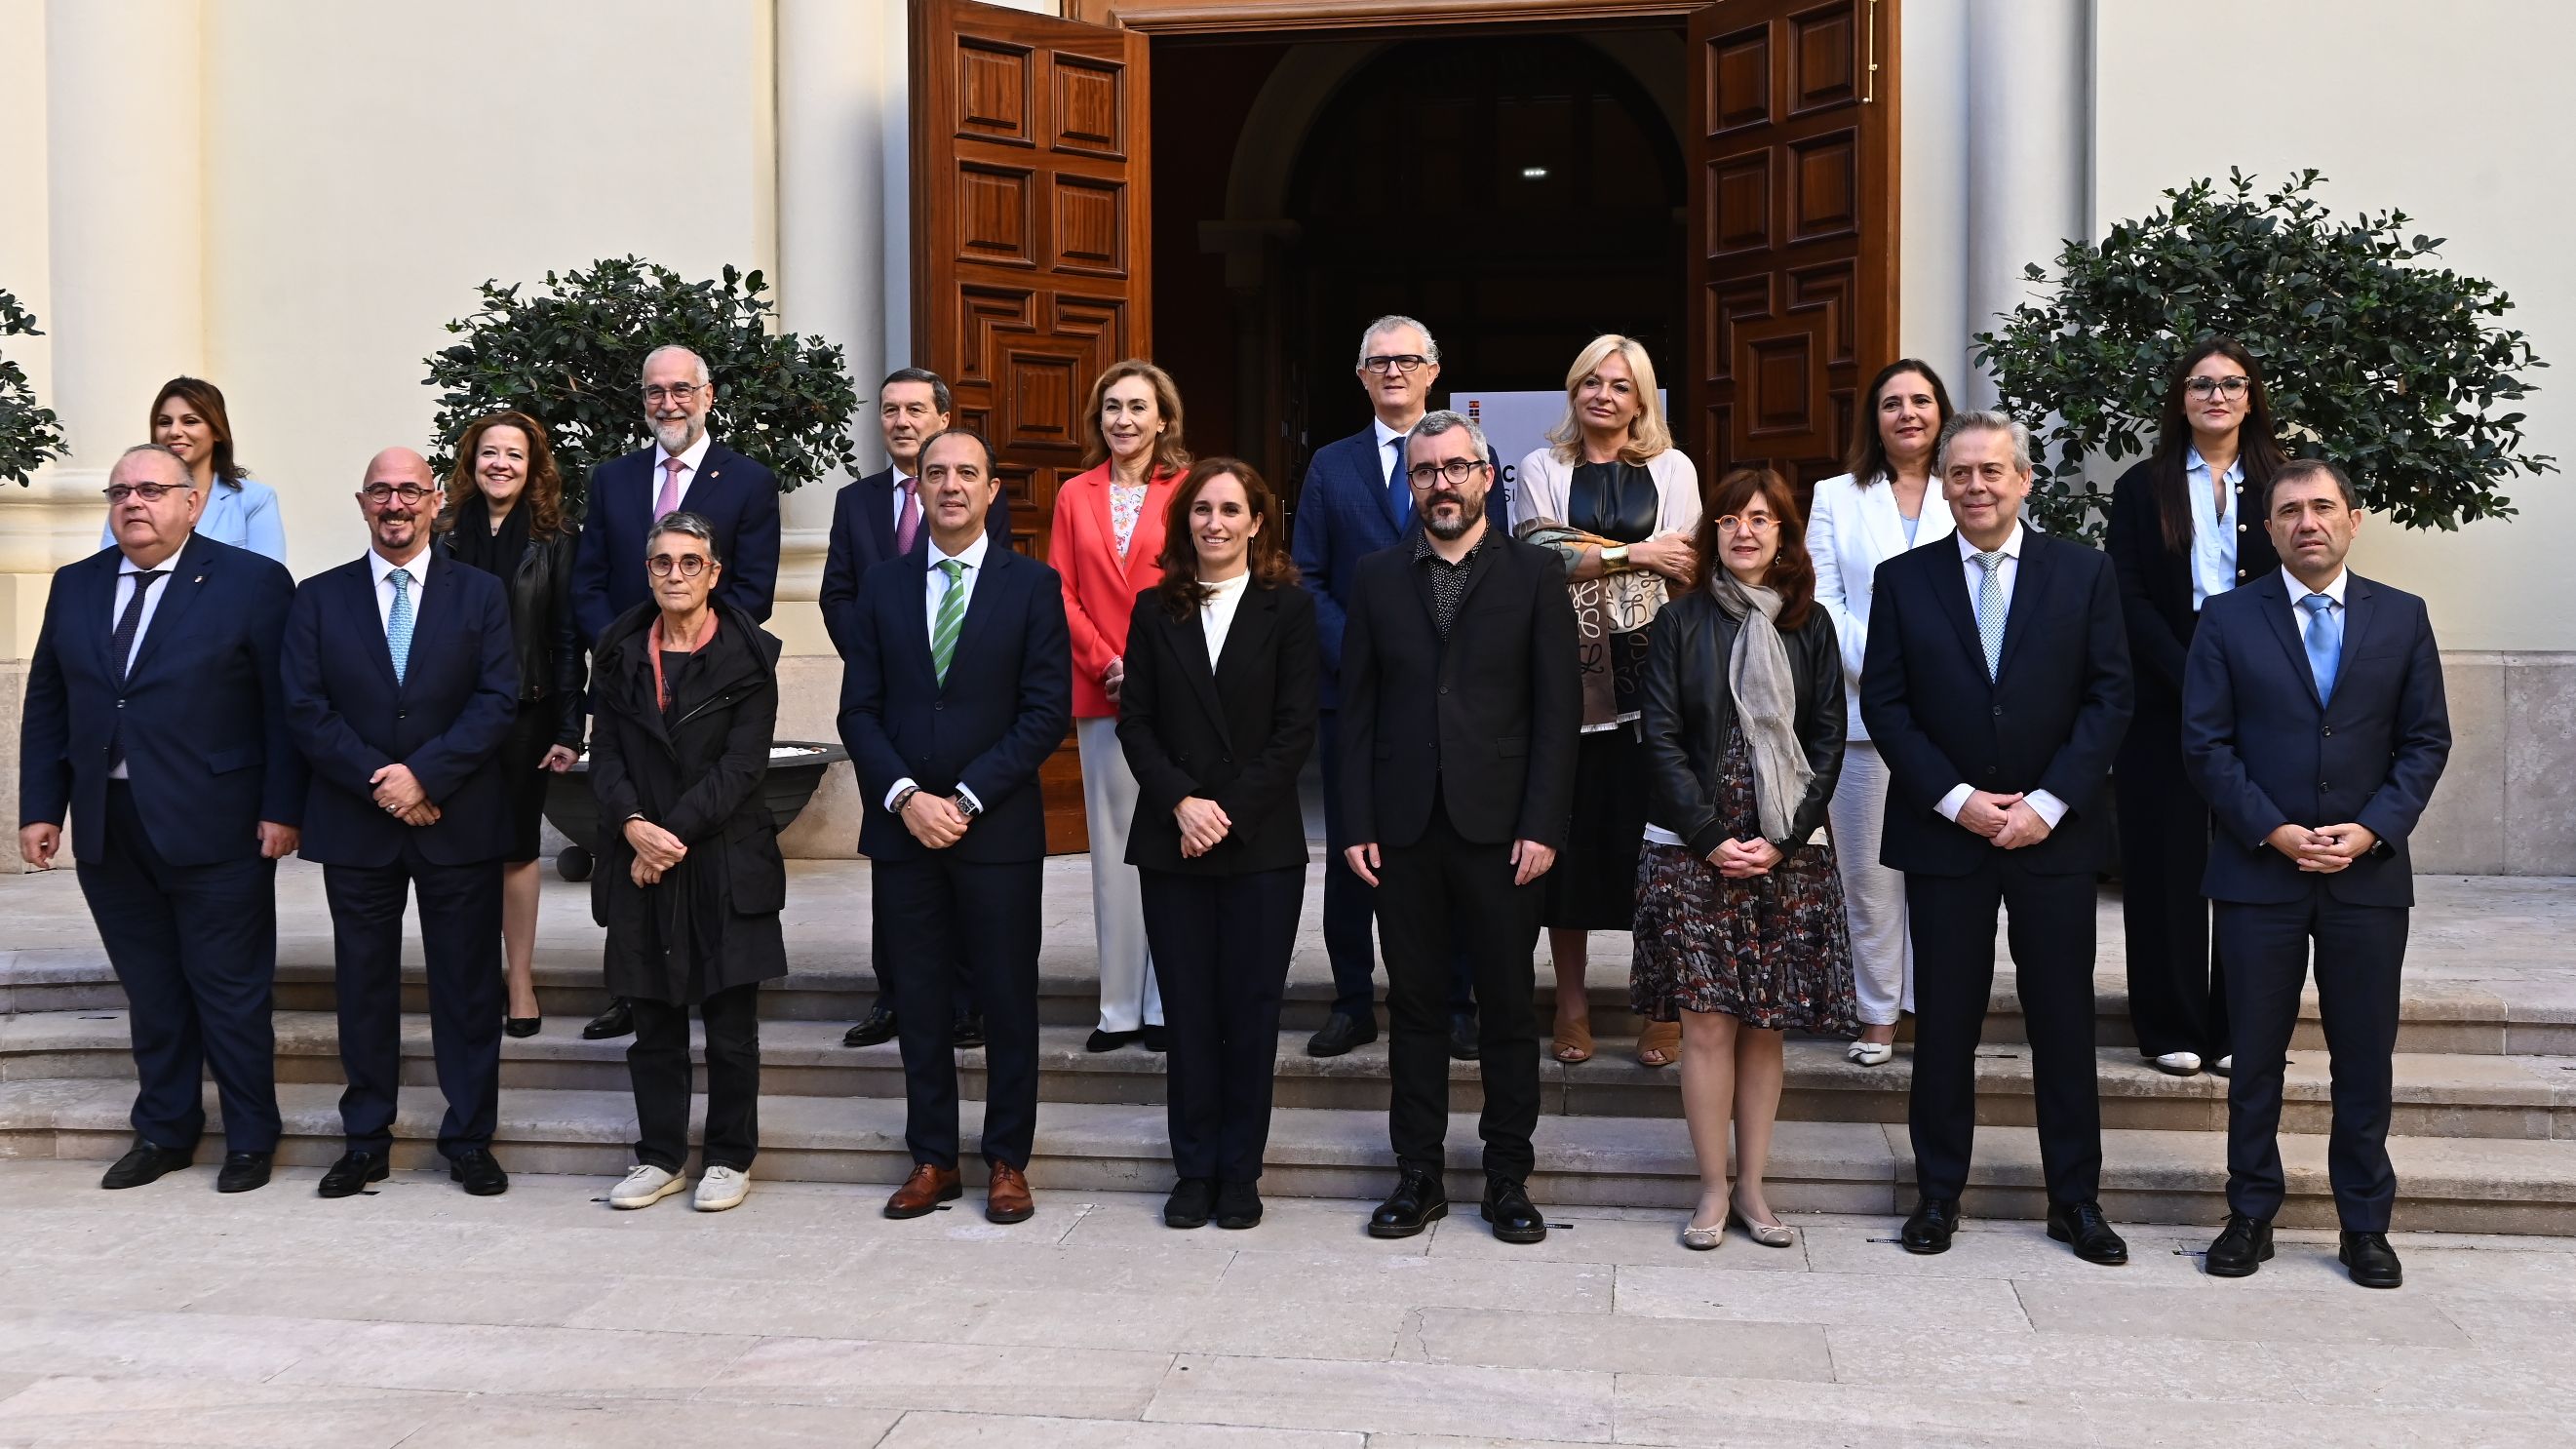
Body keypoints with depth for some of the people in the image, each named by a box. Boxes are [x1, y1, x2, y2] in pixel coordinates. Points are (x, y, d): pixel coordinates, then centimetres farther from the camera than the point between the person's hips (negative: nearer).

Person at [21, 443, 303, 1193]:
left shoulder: (252, 582, -5)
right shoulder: (75, 586, 11)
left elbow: (286, 706, -7)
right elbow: (46, 708, 13)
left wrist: (282, 809, -12)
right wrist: (41, 808, 6)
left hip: (213, 827, -5)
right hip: (107, 828, 5)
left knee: (231, 992, 5)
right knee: (149, 992, 14)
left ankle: (250, 1139, 18)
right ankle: (164, 1132, 27)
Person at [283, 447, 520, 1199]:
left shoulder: (481, 594, 4)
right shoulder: (319, 598, 6)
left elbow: (497, 701, -5)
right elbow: (306, 709, -1)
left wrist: (425, 775, -15)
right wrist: (377, 781, -12)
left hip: (458, 820, -1)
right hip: (355, 823, 1)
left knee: (468, 984, 4)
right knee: (363, 985, 8)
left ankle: (469, 1139, 15)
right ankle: (365, 1141, 19)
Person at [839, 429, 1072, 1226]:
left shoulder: (1033, 585, 0)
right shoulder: (883, 586, 9)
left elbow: (1048, 710, -6)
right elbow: (858, 710, 5)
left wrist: (965, 800, -12)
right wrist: (905, 797, -10)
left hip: (997, 829, -2)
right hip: (903, 827, 3)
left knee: (1007, 999, 5)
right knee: (917, 997, 8)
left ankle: (1007, 1160, 17)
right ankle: (932, 1158, 19)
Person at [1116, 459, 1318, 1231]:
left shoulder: (1289, 608, 2)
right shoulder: (1155, 609, 9)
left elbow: (1295, 729, -4)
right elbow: (1134, 722, 4)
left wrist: (1229, 811, -11)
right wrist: (1182, 802, -10)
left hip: (1263, 843, -2)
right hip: (1171, 843, 2)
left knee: (1251, 1010, 2)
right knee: (1187, 1009, 4)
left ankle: (1240, 1172, 13)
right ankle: (1194, 1169, 14)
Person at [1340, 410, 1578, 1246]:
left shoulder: (1535, 574, 2)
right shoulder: (1377, 578, 8)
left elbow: (1558, 708, -1)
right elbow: (1358, 709, 7)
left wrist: (1542, 826, -9)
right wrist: (1357, 824, 0)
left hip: (1498, 827, -2)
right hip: (1404, 829, 2)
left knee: (1507, 1008, 5)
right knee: (1414, 1004, 8)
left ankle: (1508, 1178, 16)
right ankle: (1418, 1175, 18)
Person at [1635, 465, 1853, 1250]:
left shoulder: (1809, 626, 8)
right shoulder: (1681, 621, 4)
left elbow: (1827, 742, 5)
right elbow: (1662, 738, -1)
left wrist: (1781, 840, -7)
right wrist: (1711, 838, -10)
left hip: (1786, 855, 1)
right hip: (1693, 851, -1)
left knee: (1765, 1025, 5)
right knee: (1707, 1023, -3)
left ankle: (1752, 1187, 14)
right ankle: (1713, 1190, 8)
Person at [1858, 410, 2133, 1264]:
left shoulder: (2083, 574, 3)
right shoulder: (1903, 581, 3)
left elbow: (2109, 698, -1)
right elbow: (1884, 705, -1)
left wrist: (2049, 802, -11)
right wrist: (1956, 800, -11)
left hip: (2053, 833, 0)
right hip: (1943, 833, 0)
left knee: (2064, 1020, 7)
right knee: (1945, 1021, 6)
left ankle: (2075, 1199, 18)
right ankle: (1938, 1192, 18)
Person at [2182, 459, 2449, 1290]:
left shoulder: (2402, 618, 5)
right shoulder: (2228, 619, 1)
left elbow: (2426, 740, 4)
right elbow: (2205, 743, -3)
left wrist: (2372, 829, -10)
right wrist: (2274, 832, -12)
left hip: (2368, 874, 1)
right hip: (2258, 872, -1)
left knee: (2365, 1057, 8)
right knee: (2255, 1056, 6)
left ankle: (2365, 1225, 20)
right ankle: (2250, 1216, 17)